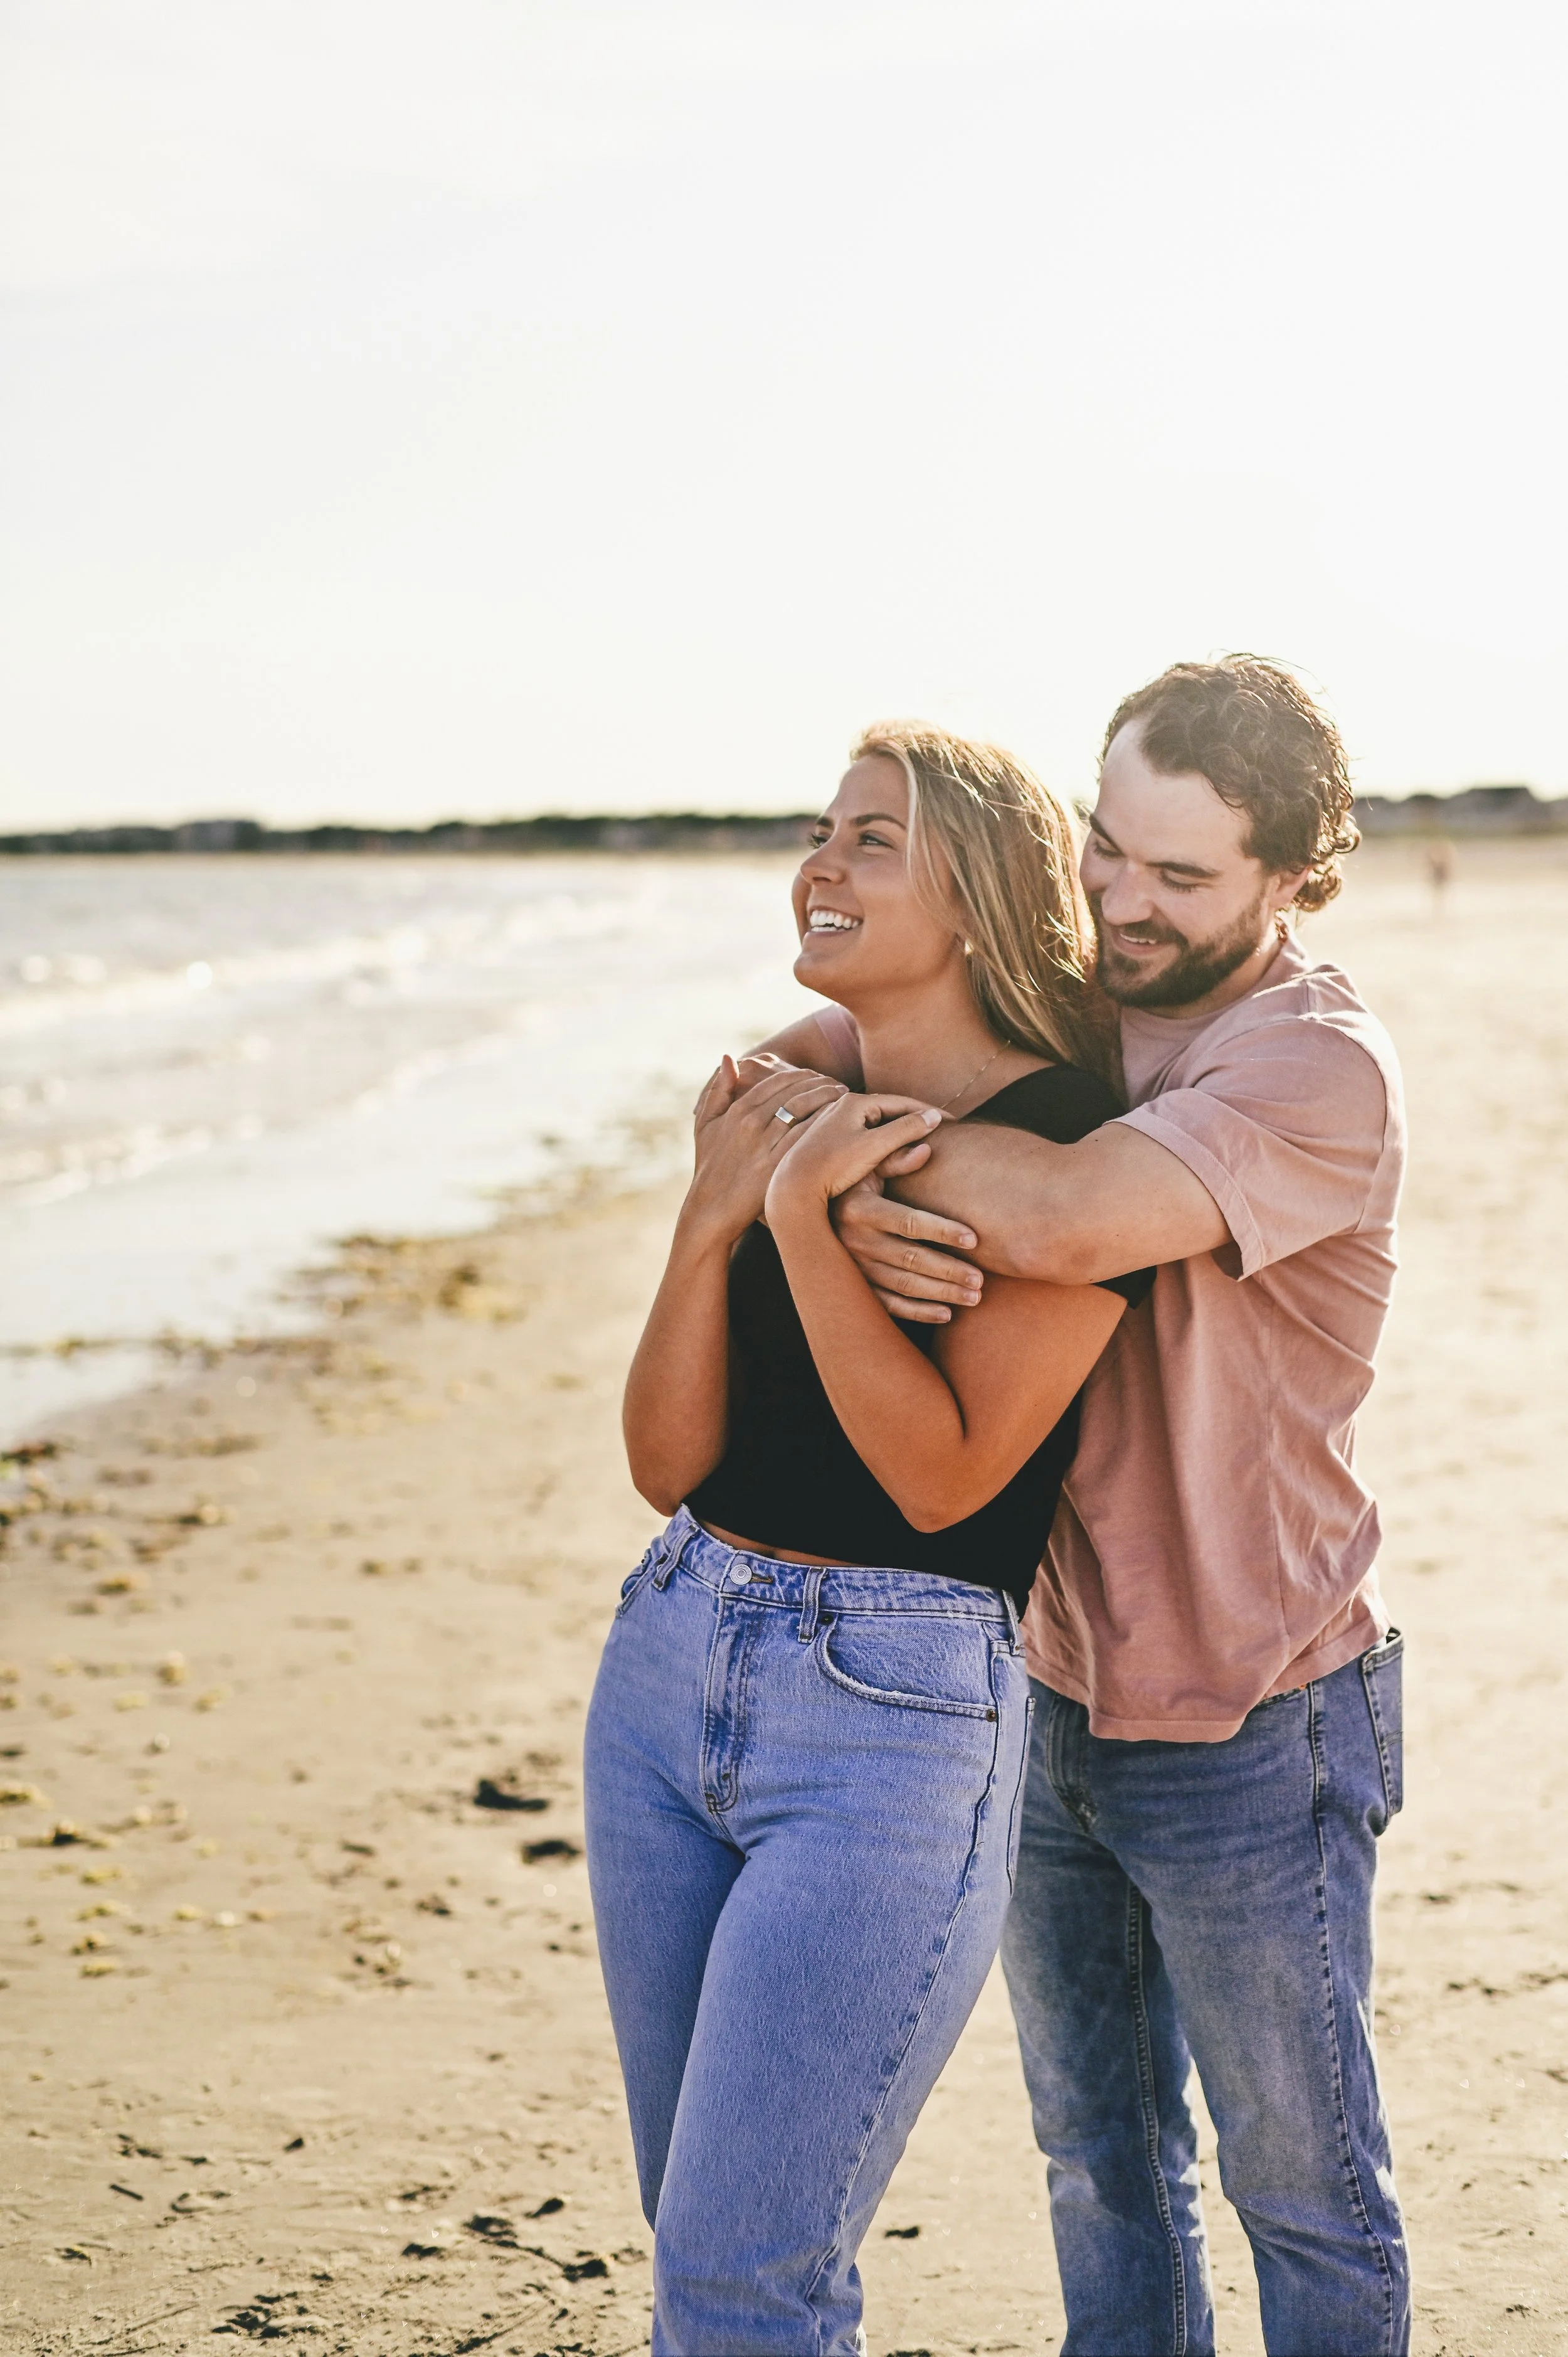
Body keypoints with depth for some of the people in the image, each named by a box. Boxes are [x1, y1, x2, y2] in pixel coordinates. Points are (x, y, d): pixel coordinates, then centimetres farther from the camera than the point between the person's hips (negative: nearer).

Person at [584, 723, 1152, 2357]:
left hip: (893, 1720, -7)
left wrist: (800, 1220, -21)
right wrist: (712, 1223, -11)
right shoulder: (786, 1112, 8)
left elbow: (943, 1473, -17)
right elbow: (666, 1461, 3)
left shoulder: (1064, 1140, -11)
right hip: (665, 1669, 7)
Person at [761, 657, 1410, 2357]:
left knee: (1301, 2183, 11)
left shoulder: (1318, 1068, -21)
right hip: (1044, 1689, 6)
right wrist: (846, 1200, -28)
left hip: (1246, 1732, -6)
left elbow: (1066, 1219, -38)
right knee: (1096, 2154, 21)